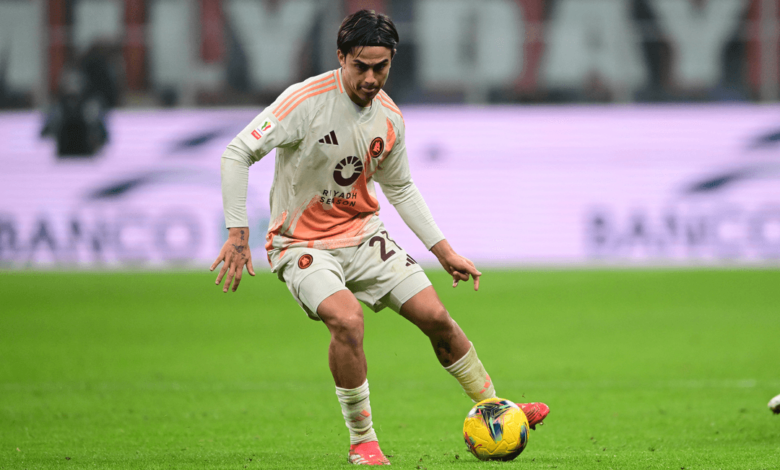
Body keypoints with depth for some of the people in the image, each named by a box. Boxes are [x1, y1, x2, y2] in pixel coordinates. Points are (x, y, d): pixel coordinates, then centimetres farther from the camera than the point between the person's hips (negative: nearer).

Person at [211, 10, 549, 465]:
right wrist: (238, 234, -26)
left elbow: (400, 188, 15)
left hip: (364, 236, 6)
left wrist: (445, 251, 13)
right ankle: (362, 442, -12)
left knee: (436, 317, 1)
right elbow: (237, 154, -21)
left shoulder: (390, 117, -2)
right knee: (348, 320, -30)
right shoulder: (308, 100, -22)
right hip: (303, 245, -6)